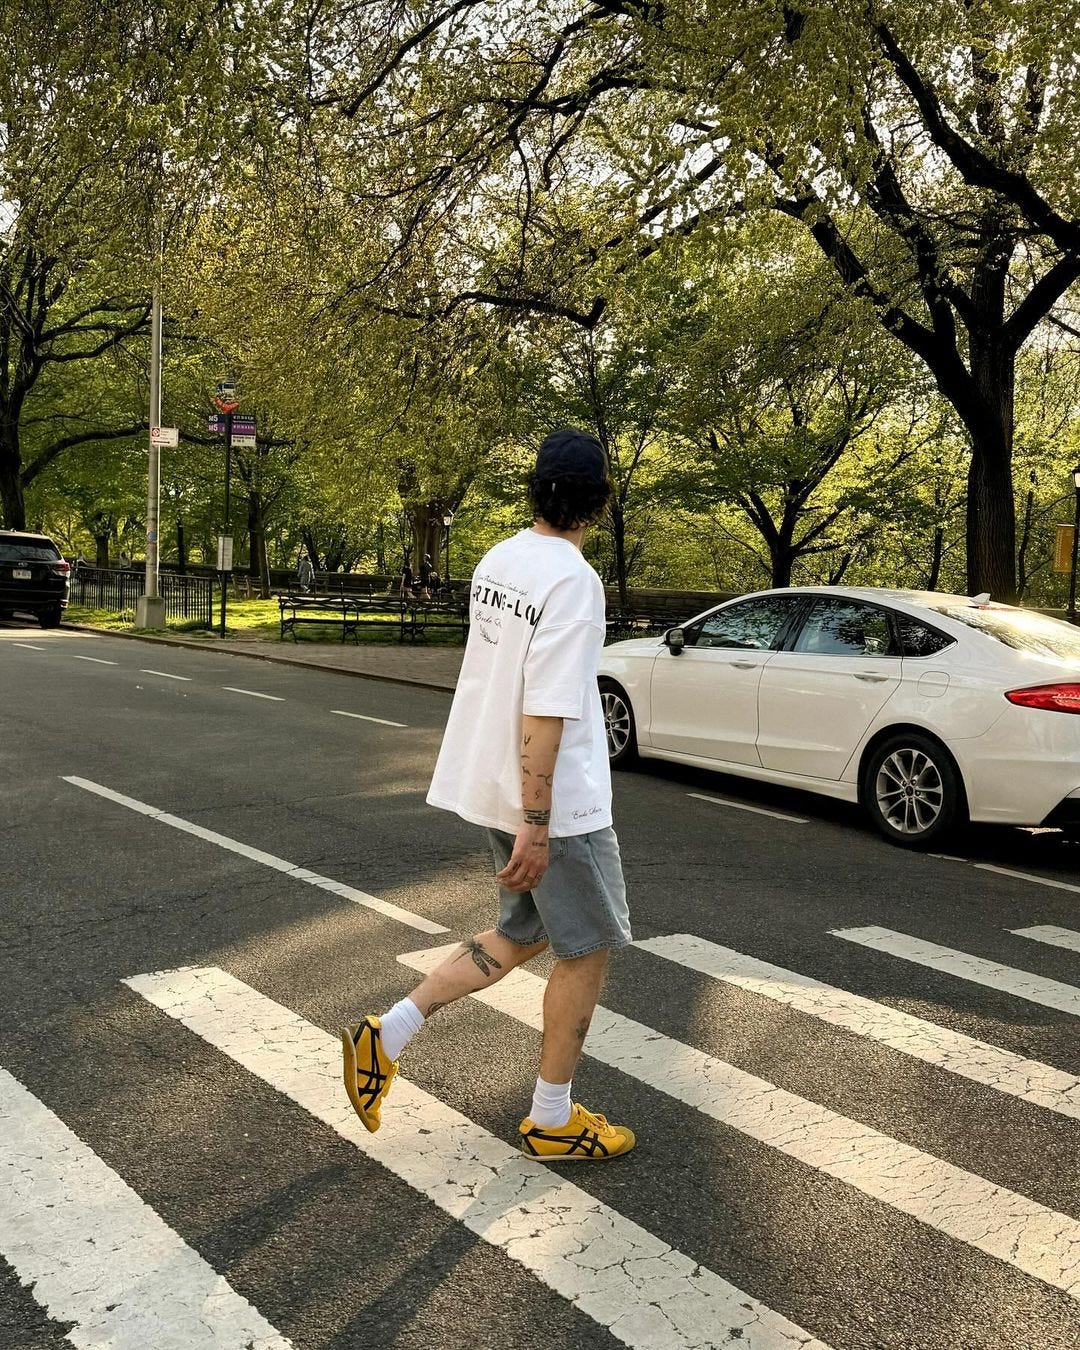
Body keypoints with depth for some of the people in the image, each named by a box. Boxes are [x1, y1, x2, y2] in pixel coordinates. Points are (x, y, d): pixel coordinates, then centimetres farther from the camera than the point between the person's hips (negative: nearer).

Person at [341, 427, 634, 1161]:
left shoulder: (498, 559, 5)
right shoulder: (573, 581, -21)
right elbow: (545, 713, -24)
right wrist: (535, 825, -22)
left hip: (495, 784, 8)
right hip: (556, 798, -8)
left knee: (522, 934, 21)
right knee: (587, 949, 9)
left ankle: (385, 1036, 17)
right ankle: (552, 1120, 22)